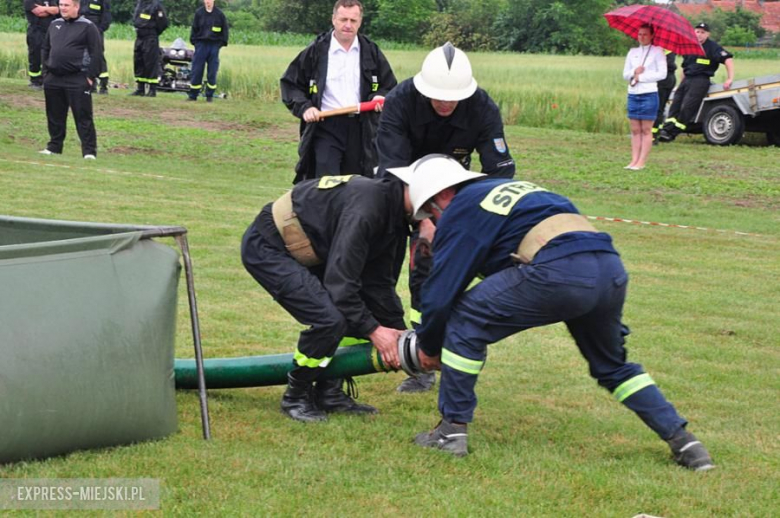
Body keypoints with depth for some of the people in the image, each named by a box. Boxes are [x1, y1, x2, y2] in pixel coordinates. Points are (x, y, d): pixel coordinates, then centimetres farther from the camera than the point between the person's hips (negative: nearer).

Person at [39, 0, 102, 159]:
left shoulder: (88, 27, -6)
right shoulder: (55, 25, 13)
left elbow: (96, 53, -9)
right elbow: (45, 49, 21)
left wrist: (90, 76, -13)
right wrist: (46, 71, 12)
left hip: (77, 80, -6)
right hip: (53, 80, 6)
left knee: (83, 117, -6)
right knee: (55, 116, 12)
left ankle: (89, 151, -5)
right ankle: (54, 146, 23)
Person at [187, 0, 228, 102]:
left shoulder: (219, 13, 2)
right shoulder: (199, 13, 4)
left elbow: (225, 29, 7)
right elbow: (194, 28, 8)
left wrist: (222, 42, 0)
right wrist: (193, 40, -1)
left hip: (214, 45, 0)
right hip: (201, 44, 0)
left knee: (212, 72, 1)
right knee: (197, 71, -1)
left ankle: (210, 95, 10)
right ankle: (193, 95, 4)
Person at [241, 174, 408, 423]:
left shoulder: (392, 215, 3)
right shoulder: (365, 206, -28)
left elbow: (379, 281, 12)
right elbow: (340, 281, -29)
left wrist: (398, 331, 6)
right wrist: (373, 330, -22)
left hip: (303, 250, 10)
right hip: (266, 248, -10)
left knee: (360, 312, 6)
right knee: (328, 319, -22)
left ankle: (329, 392, 14)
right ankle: (296, 397, -2)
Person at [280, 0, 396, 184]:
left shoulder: (371, 51, 9)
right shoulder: (316, 51, 3)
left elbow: (390, 86, 18)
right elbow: (289, 83, 8)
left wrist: (380, 97, -5)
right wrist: (304, 107, -8)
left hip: (361, 129, 3)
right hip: (326, 128, -3)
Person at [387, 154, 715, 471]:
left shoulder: (460, 212, 11)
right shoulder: (509, 188, 35)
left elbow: (441, 292, 10)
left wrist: (428, 347, 26)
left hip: (559, 271, -8)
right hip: (612, 269, 8)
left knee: (463, 321, 8)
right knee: (611, 366, 28)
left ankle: (452, 430, 9)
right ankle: (682, 441, 22)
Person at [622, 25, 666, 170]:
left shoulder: (657, 51, 0)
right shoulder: (633, 52, 15)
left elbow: (662, 73, -8)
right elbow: (625, 74, 12)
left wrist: (641, 77, -9)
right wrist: (634, 72, -10)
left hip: (649, 94, -5)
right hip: (633, 93, 5)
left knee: (646, 130, -3)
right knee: (635, 130, 4)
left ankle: (641, 162, -5)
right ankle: (634, 160, 4)